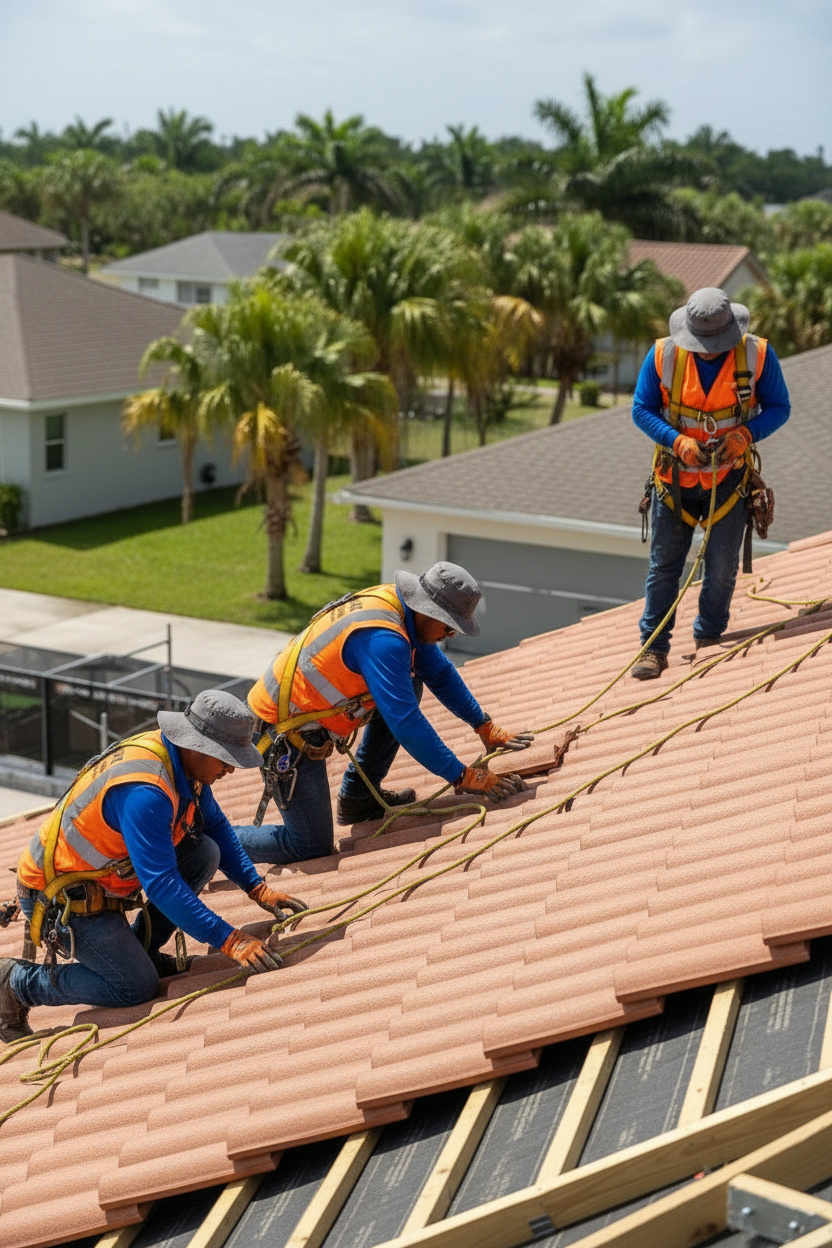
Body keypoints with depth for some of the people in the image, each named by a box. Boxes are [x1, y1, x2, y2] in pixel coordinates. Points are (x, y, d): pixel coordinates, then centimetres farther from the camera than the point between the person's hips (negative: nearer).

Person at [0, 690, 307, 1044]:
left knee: (205, 853, -6)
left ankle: (139, 947, 11)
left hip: (99, 875, 9)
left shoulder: (182, 760, -5)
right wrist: (230, 941, -33)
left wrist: (258, 889, 2)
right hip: (60, 899, -9)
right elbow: (161, 884, -35)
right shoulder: (144, 791, -34)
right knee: (137, 987, -11)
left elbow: (216, 826, 10)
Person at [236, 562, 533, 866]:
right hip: (285, 736, -10)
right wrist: (464, 777, -25)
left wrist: (486, 728, 14)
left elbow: (441, 673, 15)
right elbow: (405, 723, -30)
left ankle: (357, 796, 15)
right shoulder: (383, 638, -29)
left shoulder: (401, 607, 1)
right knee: (312, 848, -5)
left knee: (409, 683, 8)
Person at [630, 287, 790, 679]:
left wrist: (746, 434, -22)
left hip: (728, 475, 0)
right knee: (663, 565, 2)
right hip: (675, 475, 0)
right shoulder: (663, 355, -11)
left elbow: (778, 407, -3)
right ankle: (654, 648, 9)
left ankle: (708, 641, 22)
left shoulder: (757, 354, -12)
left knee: (722, 566, 2)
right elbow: (642, 409, -4)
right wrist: (678, 442, -20)